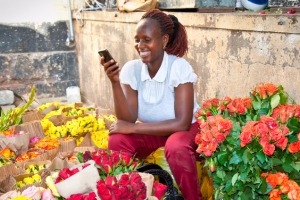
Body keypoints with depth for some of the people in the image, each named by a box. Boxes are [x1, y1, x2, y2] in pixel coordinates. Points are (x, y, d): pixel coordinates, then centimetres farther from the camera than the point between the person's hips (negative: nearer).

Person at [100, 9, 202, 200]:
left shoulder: (179, 66, -23)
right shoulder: (131, 69, -11)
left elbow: (182, 123, -27)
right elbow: (128, 120, -16)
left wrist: (132, 128, -27)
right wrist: (115, 82, -30)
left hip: (185, 129, -3)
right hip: (150, 131, 4)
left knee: (176, 147, -35)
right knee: (117, 140, -23)